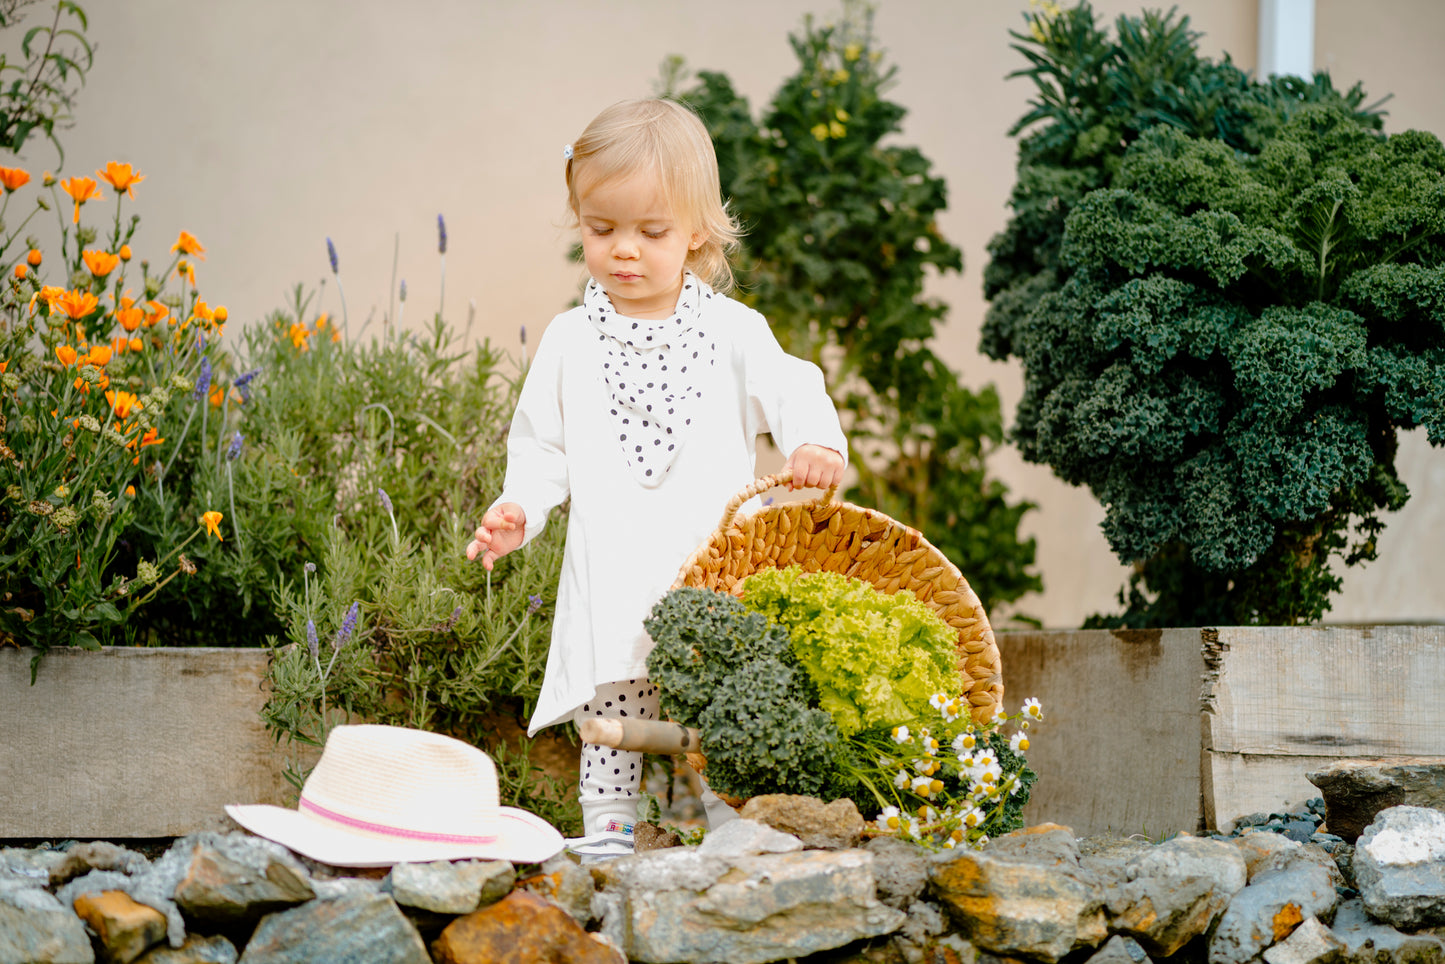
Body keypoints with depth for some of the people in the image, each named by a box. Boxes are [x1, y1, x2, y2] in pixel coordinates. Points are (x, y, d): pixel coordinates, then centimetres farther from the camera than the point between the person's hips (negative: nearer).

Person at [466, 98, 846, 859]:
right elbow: (543, 447, 12)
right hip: (611, 582, 1)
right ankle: (606, 827, 8)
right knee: (611, 709, 1)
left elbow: (788, 392, -2)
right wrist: (517, 511, -4)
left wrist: (816, 441, -24)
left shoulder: (733, 332, 5)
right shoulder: (569, 342, 9)